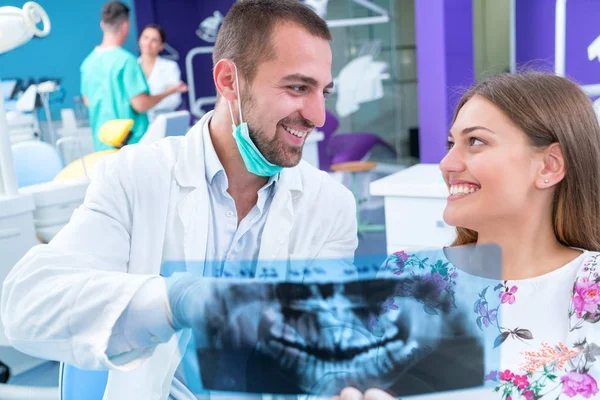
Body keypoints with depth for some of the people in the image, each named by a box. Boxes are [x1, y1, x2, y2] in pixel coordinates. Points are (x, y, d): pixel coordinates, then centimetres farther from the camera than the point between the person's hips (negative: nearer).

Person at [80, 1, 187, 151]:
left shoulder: (88, 61, 4)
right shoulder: (126, 60, -16)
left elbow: (87, 101, 14)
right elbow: (141, 105, -18)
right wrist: (170, 91, -4)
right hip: (130, 142, -6)